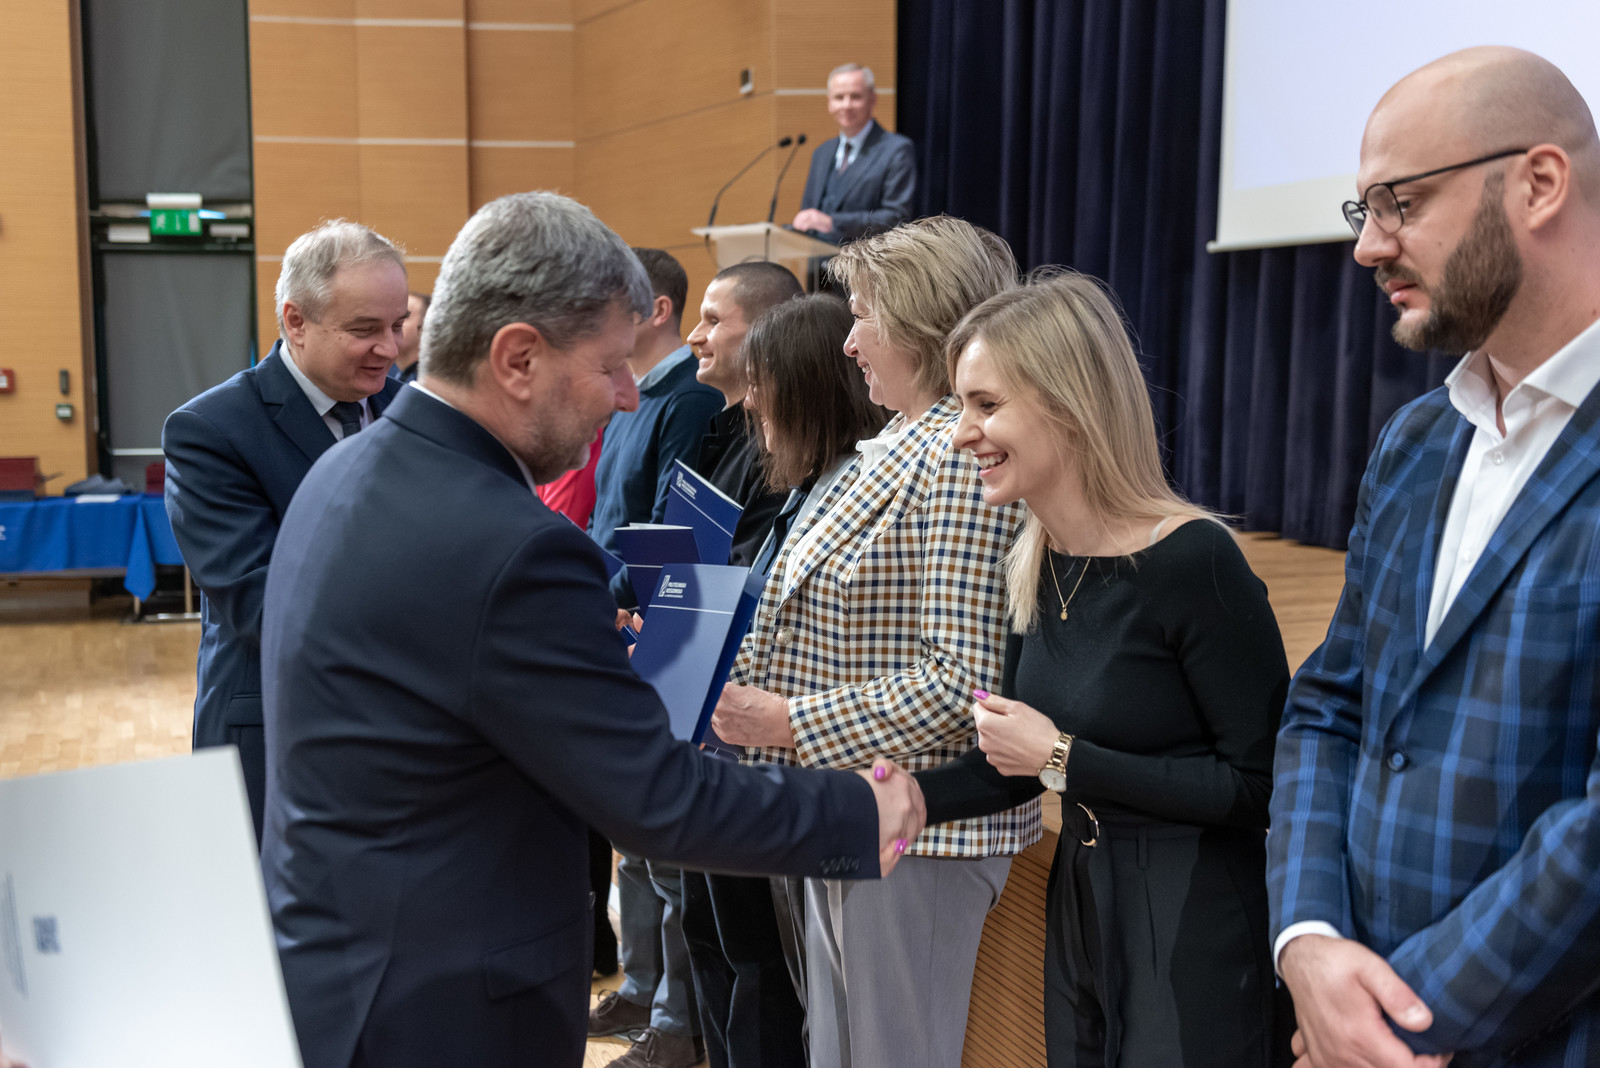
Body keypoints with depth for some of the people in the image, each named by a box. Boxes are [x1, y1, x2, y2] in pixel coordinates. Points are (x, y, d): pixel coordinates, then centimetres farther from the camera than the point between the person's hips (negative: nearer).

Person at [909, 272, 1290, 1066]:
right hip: (1080, 907, 7)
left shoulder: (1191, 560, -21)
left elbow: (1260, 785, -21)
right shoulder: (1035, 567, 2)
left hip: (1198, 928, -7)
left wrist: (1066, 759, -19)